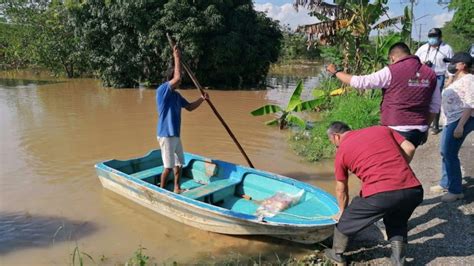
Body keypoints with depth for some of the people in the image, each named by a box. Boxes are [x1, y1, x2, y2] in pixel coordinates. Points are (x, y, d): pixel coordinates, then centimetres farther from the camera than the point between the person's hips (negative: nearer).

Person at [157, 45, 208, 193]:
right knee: (168, 167, -3)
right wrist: (177, 58, -20)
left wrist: (202, 99, 6)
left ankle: (176, 188, 28)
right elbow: (177, 77, -28)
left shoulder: (176, 95, 13)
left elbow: (189, 107, 20)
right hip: (166, 135, -9)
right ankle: (162, 190, 12)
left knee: (179, 163, 15)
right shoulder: (162, 90, -15)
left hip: (175, 134, 9)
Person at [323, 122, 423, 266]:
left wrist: (342, 212, 38)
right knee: (397, 222, 35)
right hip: (413, 190, 4)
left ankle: (337, 253, 41)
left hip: (380, 194, -4)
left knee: (346, 220, 23)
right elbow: (409, 148, 14)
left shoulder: (342, 150, 14)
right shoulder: (382, 129, 23)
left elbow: (341, 189, 22)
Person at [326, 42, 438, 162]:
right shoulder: (430, 74, 5)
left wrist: (336, 72, 3)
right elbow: (435, 106, 11)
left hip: (396, 130, -5)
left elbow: (360, 82, -10)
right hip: (419, 130, 6)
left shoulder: (391, 72, -12)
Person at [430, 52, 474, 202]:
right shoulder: (458, 79, 17)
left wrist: (460, 126, -26)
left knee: (450, 154, -11)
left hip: (462, 120, -10)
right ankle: (445, 184, 31)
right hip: (452, 119, 10)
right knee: (445, 152, 16)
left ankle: (456, 191, -1)